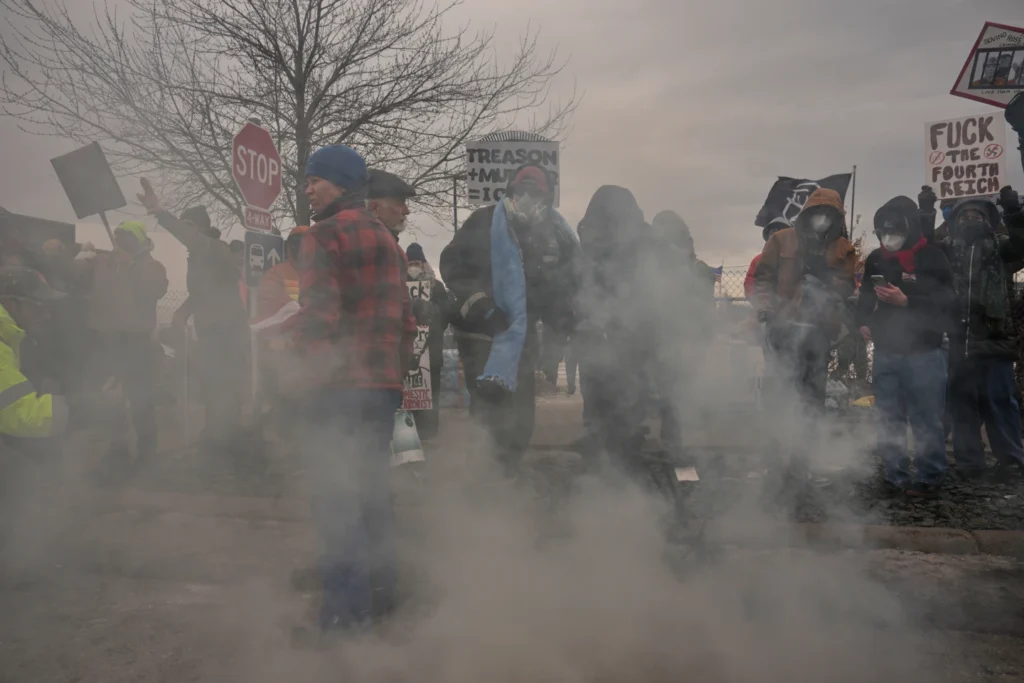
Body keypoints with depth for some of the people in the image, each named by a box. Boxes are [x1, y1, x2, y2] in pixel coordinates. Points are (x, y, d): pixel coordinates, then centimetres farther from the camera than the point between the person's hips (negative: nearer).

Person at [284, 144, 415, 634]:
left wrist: (290, 335, 0)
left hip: (336, 387, -8)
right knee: (372, 490, 16)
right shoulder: (387, 240, 16)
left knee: (335, 496, -2)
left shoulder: (322, 236, -8)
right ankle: (379, 591, 27)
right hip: (384, 385, 8)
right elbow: (406, 319, 16)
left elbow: (319, 316, -19)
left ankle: (344, 611, 1)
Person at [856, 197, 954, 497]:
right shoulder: (876, 259, 9)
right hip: (885, 352, 5)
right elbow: (865, 297, 19)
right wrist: (863, 323, 3)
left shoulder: (932, 258, -7)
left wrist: (905, 301, -23)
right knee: (888, 419, 9)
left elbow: (944, 304, -12)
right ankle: (895, 476, 19)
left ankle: (929, 477, 10)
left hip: (923, 353, -5)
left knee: (925, 419, -1)